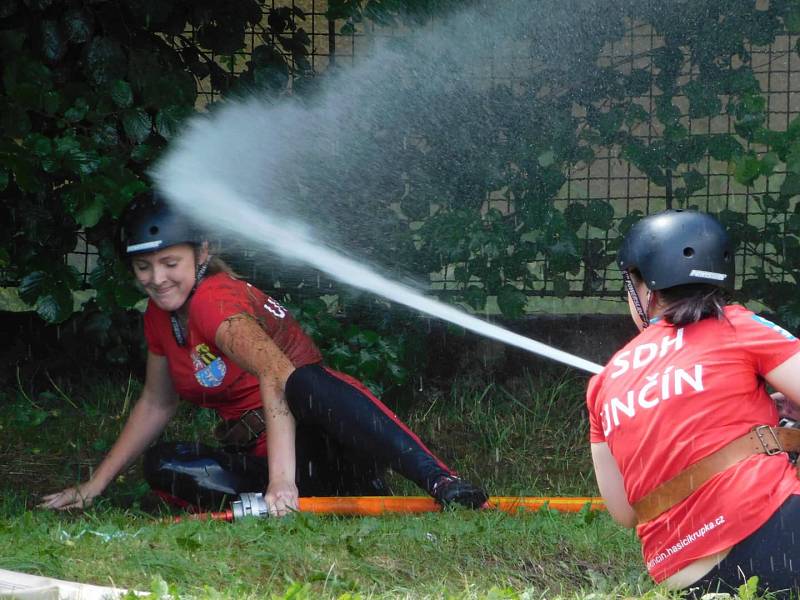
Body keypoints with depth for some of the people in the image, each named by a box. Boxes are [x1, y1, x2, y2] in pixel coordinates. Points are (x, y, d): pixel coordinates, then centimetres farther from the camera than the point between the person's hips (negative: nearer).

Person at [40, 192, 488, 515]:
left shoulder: (217, 299, -17)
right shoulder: (160, 318, 9)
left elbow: (277, 376, -35)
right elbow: (157, 404, 24)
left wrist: (282, 480, -46)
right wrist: (94, 487, 20)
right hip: (255, 455, 8)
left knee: (306, 383, -42)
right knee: (164, 465, -19)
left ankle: (442, 482, -46)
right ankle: (346, 500, -23)